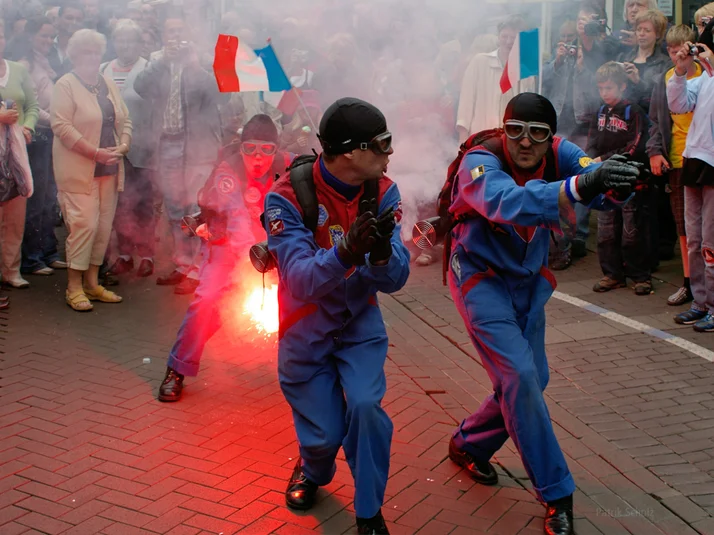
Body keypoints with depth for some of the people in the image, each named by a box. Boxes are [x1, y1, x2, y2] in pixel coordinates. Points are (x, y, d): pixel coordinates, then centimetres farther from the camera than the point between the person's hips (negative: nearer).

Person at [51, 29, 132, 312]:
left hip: (109, 168, 6)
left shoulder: (109, 84, 14)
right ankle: (74, 287, 0)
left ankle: (92, 283, 17)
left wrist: (124, 145, -4)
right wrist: (96, 152, -19)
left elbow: (125, 120, 16)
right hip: (79, 169, -6)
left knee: (104, 225, 7)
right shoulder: (65, 85, -6)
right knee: (84, 224, -10)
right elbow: (61, 126, -14)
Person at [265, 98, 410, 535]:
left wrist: (382, 252, -41)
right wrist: (345, 252, -50)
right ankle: (313, 472, 42)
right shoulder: (288, 197, -23)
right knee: (324, 434, 2)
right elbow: (302, 282, -31)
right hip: (306, 330, -2)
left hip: (360, 322, 2)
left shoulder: (383, 193, -12)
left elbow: (394, 280, -18)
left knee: (365, 405, -20)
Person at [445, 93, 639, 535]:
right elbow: (506, 202, -50)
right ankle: (557, 495, -4)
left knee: (530, 381, 10)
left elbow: (593, 178, -32)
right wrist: (577, 187, -65)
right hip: (481, 278, -6)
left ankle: (468, 445, 35)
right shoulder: (480, 162, -28)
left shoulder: (558, 155, -14)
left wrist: (617, 182, -57)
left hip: (529, 280, 6)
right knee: (519, 376, -15)